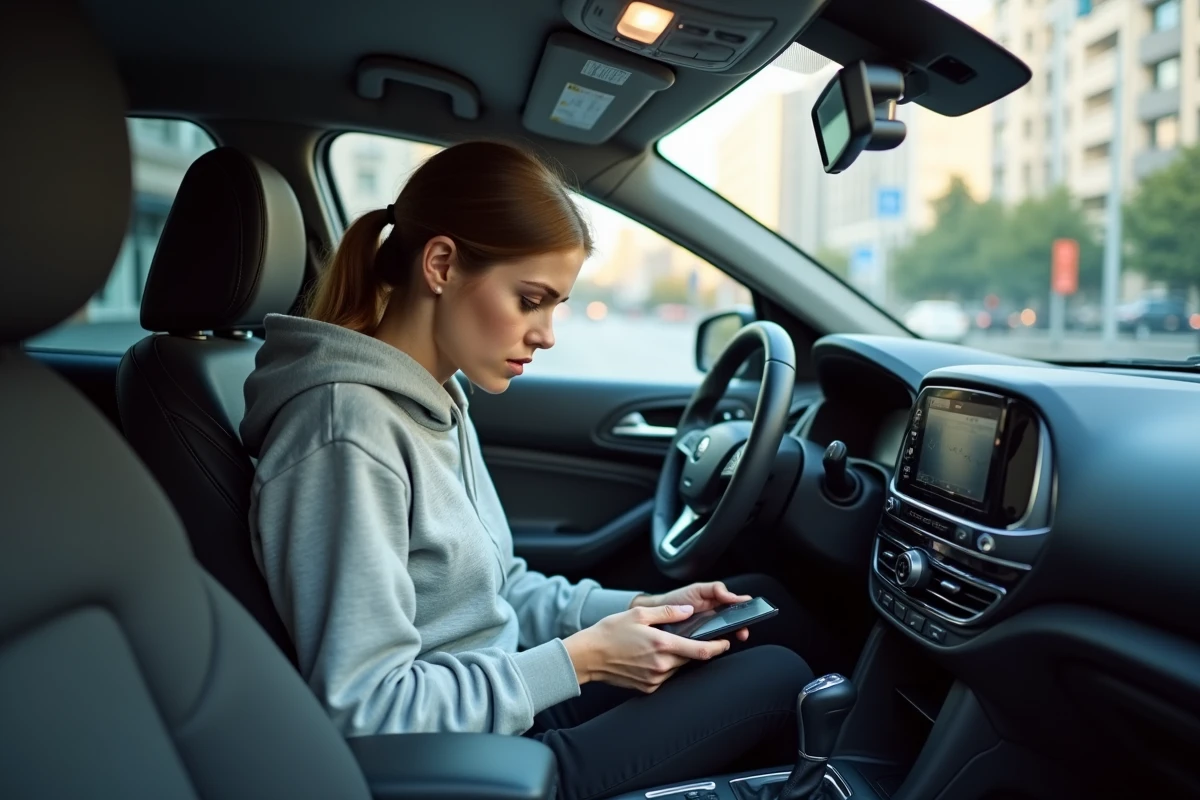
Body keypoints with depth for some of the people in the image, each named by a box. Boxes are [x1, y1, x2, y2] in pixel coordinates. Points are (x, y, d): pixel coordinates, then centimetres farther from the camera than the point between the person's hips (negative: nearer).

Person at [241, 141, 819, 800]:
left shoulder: (435, 400, 3)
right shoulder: (349, 436, -26)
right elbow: (360, 713, -27)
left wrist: (637, 608, -2)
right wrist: (577, 660, -22)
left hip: (509, 702, 9)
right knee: (778, 678, -4)